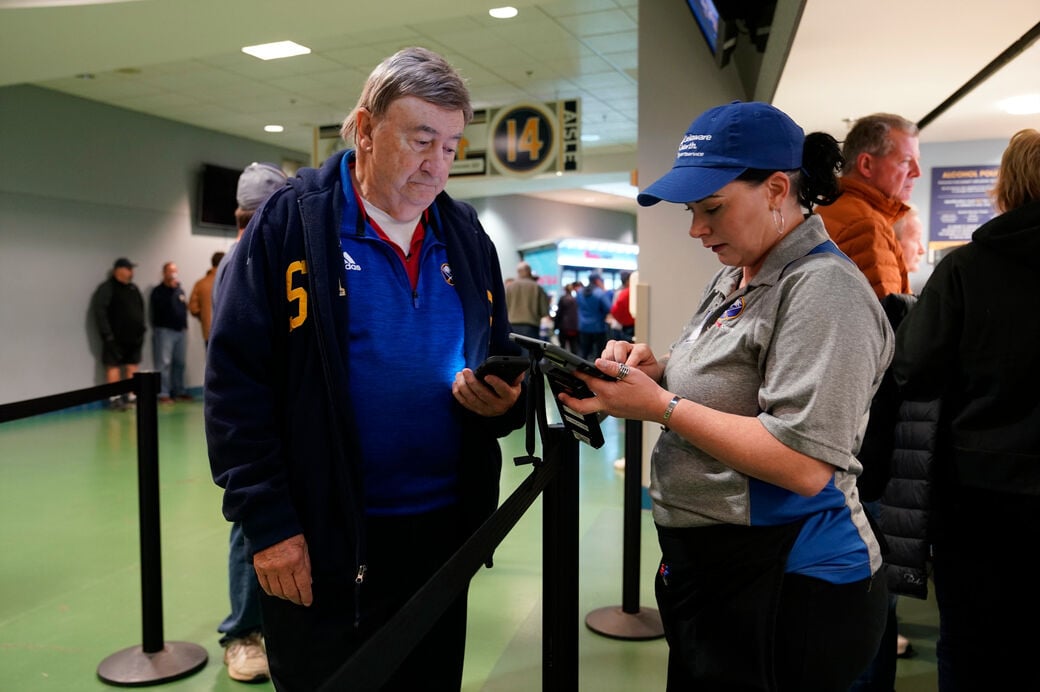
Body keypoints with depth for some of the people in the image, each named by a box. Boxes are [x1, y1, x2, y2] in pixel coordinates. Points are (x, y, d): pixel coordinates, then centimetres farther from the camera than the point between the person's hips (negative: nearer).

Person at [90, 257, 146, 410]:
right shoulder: (106, 288, -7)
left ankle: (130, 397, 13)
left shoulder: (133, 288, 16)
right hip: (116, 338, -7)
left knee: (132, 367, 7)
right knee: (113, 366, -1)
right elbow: (99, 311, -13)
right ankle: (114, 399, 2)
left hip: (134, 336, 7)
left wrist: (142, 329, 13)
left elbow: (141, 309, 22)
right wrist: (107, 334, -18)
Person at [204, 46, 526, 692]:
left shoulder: (467, 236, 7)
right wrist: (267, 522, -13)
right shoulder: (290, 221, -7)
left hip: (443, 531, 5)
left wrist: (503, 401, -10)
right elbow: (236, 380, -10)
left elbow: (504, 366, 13)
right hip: (321, 544, -4)